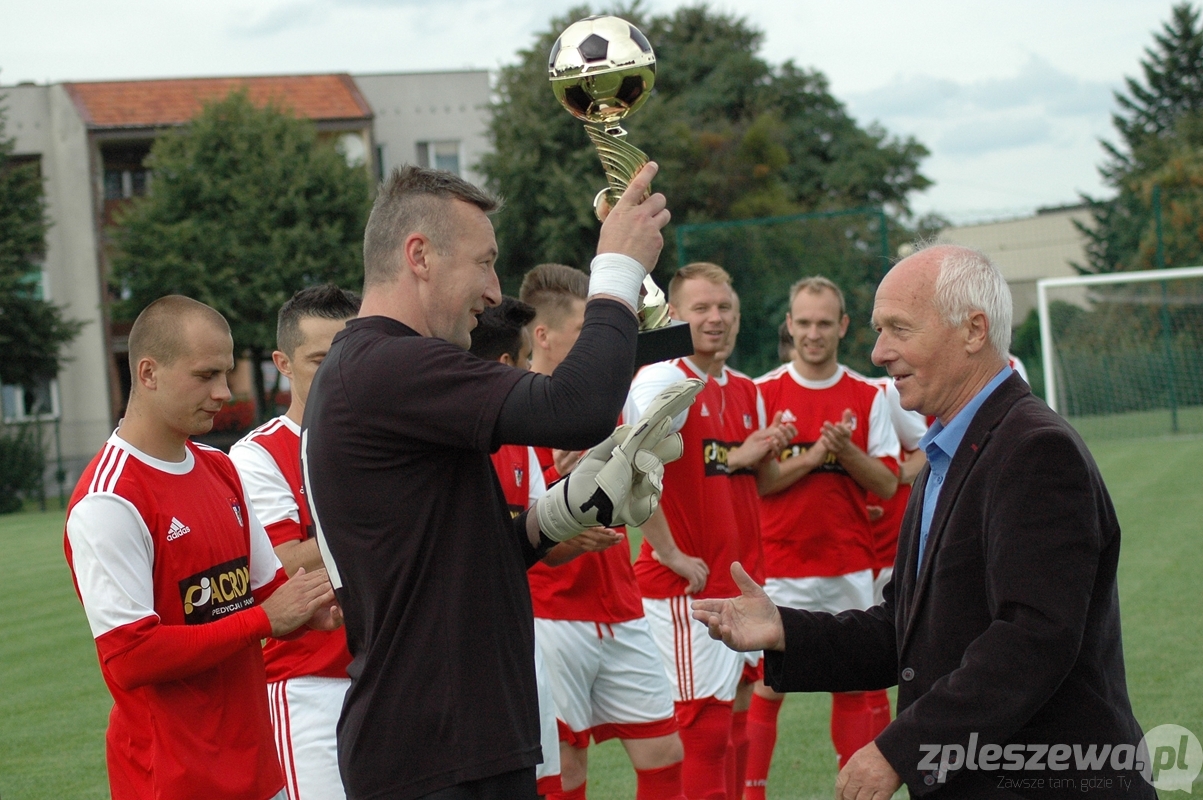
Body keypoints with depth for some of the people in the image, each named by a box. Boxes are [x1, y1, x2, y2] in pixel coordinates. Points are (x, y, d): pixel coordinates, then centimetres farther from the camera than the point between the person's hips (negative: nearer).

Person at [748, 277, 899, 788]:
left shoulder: (868, 397, 6)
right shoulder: (764, 393, 0)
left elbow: (887, 483, 2)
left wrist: (845, 452, -15)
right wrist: (811, 457, -17)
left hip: (850, 567, 2)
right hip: (779, 568, -2)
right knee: (766, 684, -3)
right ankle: (749, 788, 4)